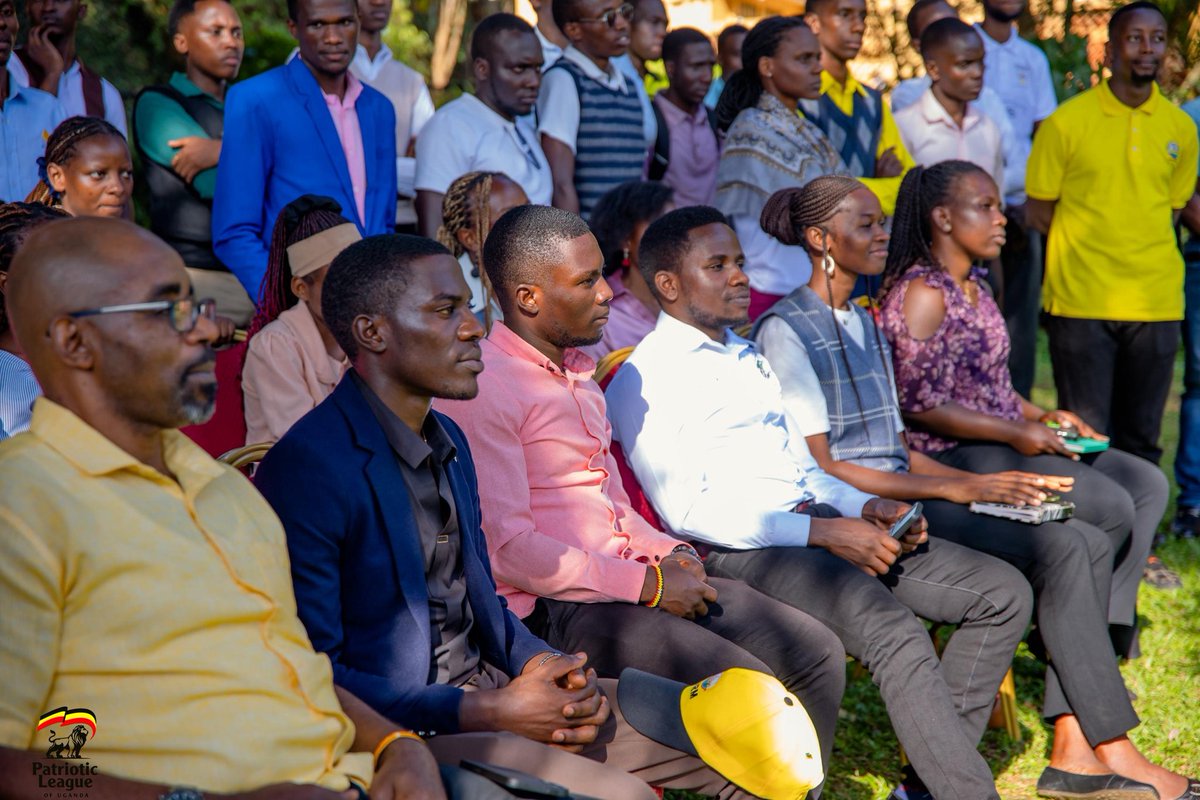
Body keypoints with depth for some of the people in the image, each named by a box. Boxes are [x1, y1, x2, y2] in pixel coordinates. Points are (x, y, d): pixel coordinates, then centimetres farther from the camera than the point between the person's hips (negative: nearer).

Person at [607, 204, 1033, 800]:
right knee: (895, 635, -33)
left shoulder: (750, 357, 25)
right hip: (741, 550, -9)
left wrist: (866, 508, 4)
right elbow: (687, 510, -13)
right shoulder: (642, 380, -4)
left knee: (1003, 593, -2)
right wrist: (825, 532, -17)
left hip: (818, 525, 9)